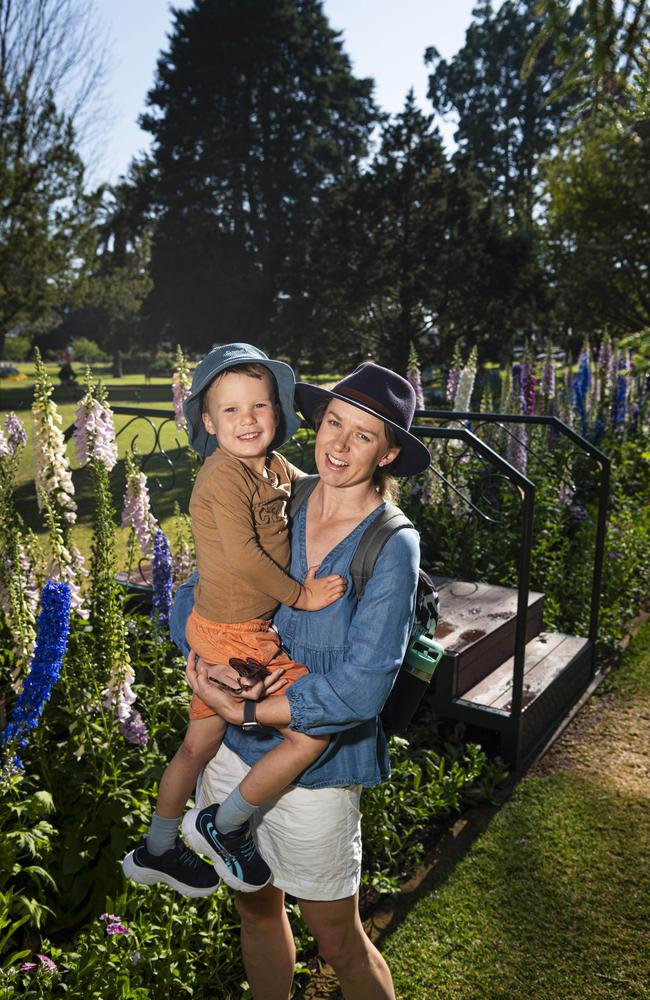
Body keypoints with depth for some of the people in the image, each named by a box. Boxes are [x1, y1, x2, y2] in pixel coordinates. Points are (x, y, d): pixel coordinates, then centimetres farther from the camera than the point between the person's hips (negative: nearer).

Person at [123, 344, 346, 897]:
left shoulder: (276, 468, 7)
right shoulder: (225, 473, -20)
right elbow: (243, 554, -24)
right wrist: (300, 596, -15)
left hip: (217, 629, 10)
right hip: (236, 635, -10)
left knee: (201, 743, 23)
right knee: (314, 732, -9)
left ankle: (156, 851, 44)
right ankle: (227, 825, 12)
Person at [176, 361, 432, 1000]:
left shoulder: (392, 546, -17)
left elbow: (360, 688, -21)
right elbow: (191, 604, 1)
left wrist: (242, 710, -20)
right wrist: (210, 661, -19)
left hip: (314, 769, -4)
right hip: (233, 751, 5)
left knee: (338, 944, 16)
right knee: (256, 908, 25)